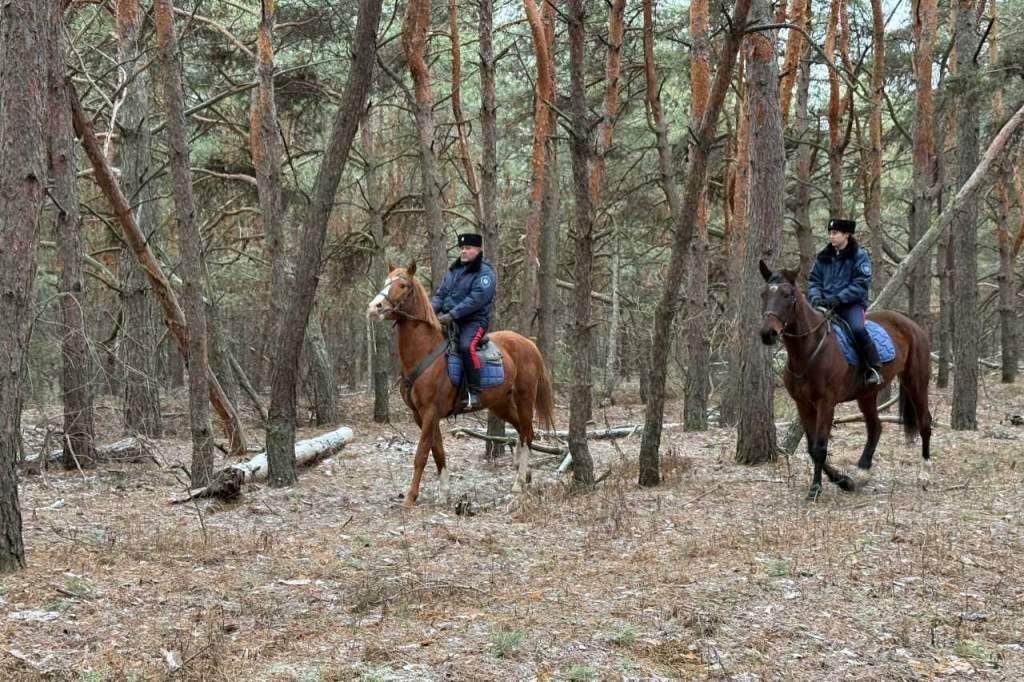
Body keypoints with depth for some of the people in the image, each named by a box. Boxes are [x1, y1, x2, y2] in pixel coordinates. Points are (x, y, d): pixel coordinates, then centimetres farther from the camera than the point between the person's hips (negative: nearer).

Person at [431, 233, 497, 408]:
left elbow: (476, 299, -18)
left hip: (474, 320, -8)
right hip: (448, 319, 8)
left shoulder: (485, 273, -6)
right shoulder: (453, 271, 19)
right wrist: (431, 309, -4)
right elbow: (440, 294, 19)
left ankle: (474, 393, -31)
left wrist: (451, 315, -24)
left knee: (466, 347, -34)